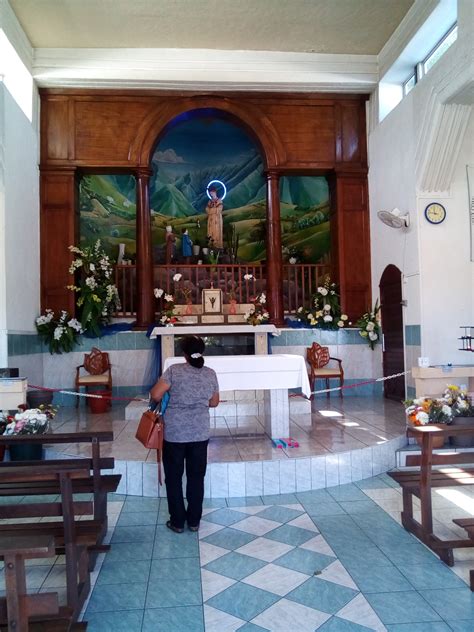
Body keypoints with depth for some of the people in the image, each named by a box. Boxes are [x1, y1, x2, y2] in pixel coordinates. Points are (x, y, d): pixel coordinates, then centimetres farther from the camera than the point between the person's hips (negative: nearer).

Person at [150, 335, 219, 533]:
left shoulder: (174, 370, -11)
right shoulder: (210, 374, 0)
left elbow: (155, 395, -13)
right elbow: (214, 403, 10)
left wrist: (169, 397, 8)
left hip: (174, 433, -3)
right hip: (200, 434, 3)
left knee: (174, 478, 11)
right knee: (196, 477, 14)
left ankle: (177, 522, 19)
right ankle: (194, 521, 22)